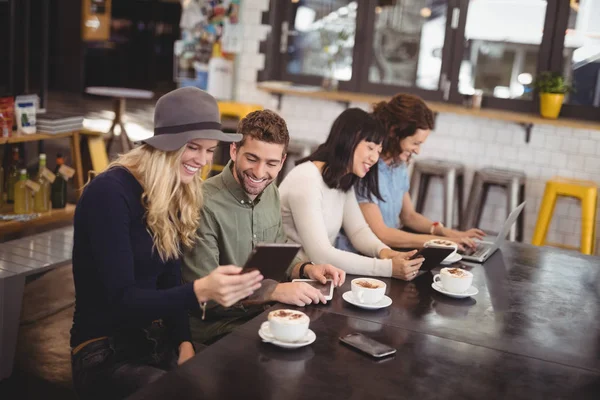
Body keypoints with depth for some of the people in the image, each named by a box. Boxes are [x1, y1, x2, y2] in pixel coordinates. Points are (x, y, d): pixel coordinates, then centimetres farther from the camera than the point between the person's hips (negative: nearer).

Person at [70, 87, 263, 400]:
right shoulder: (109, 193, -18)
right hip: (105, 353, -6)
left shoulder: (177, 194, 6)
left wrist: (184, 342, -10)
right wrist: (200, 291, -37)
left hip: (158, 341, 7)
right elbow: (120, 300, -22)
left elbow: (168, 282, 6)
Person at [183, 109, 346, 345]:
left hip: (262, 313, 7)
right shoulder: (205, 203, -21)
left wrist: (306, 269, -4)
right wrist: (275, 291, -25)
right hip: (216, 327, -7)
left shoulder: (271, 194, 4)